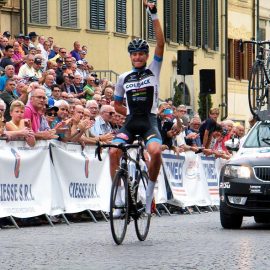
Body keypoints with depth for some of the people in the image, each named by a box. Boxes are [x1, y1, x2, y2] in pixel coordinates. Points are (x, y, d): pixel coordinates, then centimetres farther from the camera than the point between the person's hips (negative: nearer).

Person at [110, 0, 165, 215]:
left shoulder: (153, 71, 5)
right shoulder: (124, 78, 11)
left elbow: (161, 43, -7)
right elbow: (117, 105, 21)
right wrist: (131, 113, 2)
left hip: (149, 122, -3)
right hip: (130, 123, 3)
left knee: (156, 151, -30)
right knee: (113, 151, -22)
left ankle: (150, 189, -5)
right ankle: (117, 196, -12)